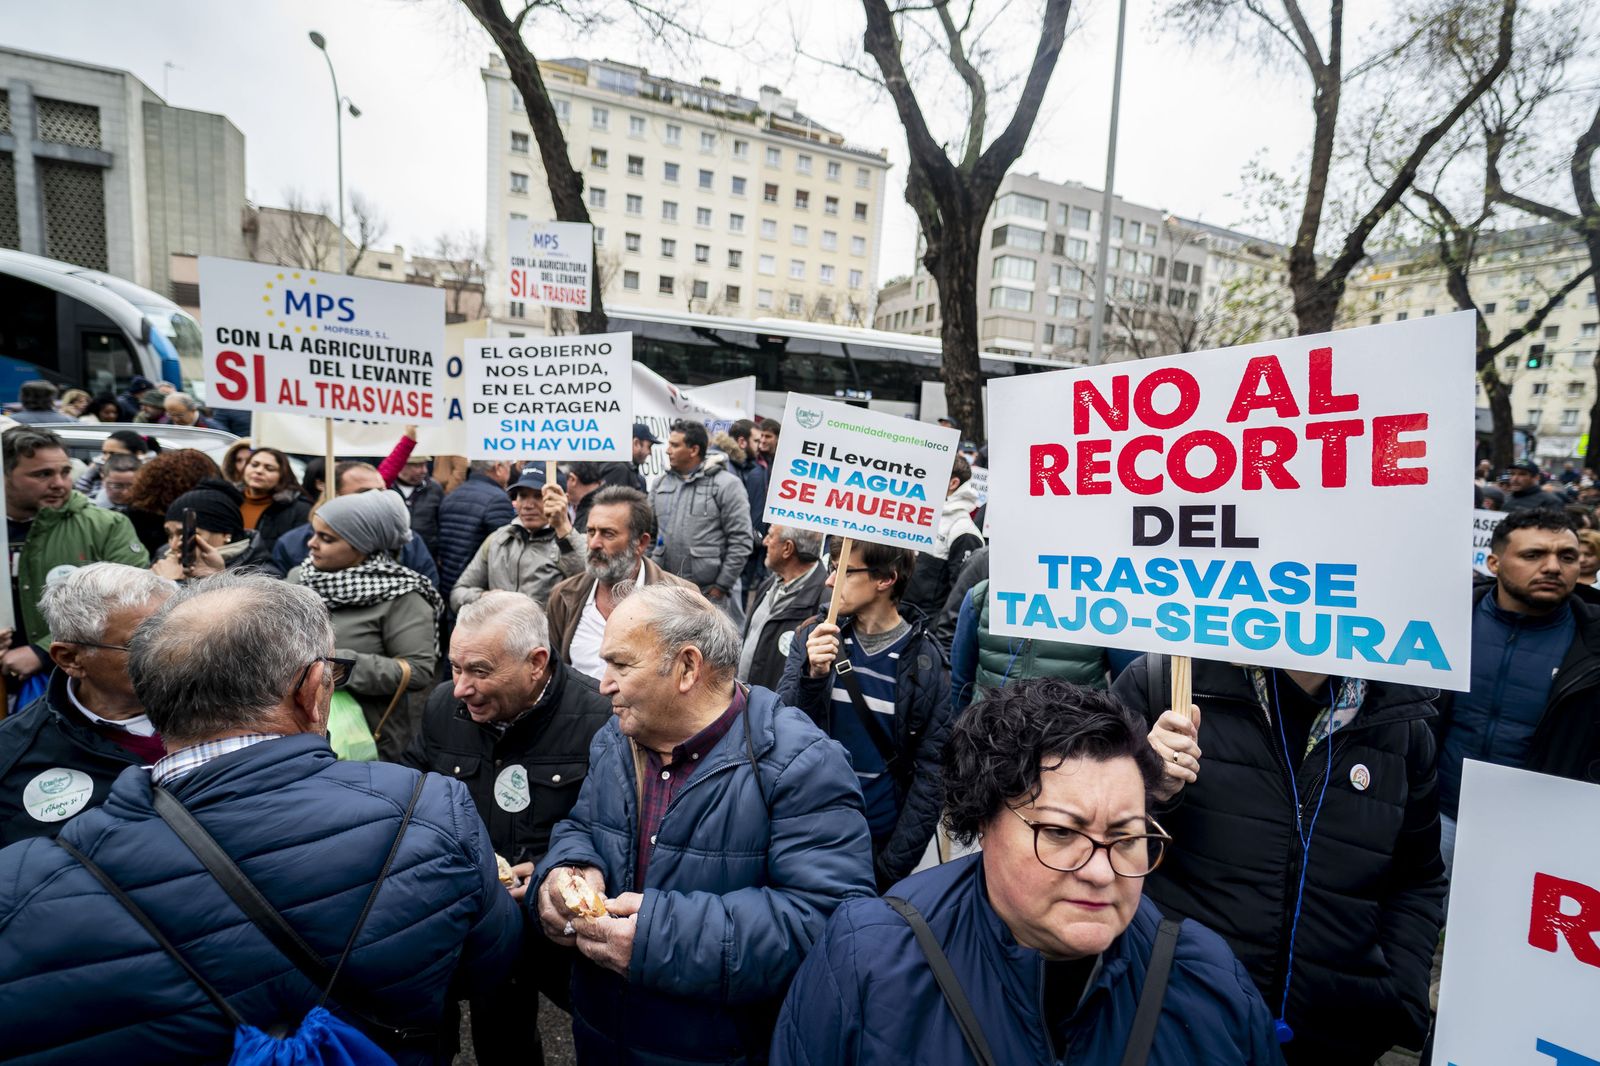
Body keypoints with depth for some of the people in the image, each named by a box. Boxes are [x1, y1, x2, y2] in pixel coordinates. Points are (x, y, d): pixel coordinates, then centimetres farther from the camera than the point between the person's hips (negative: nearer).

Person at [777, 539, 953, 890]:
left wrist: (892, 866, -8)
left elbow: (930, 775, -7)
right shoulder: (812, 638, -4)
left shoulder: (927, 664, -11)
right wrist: (813, 676, -24)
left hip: (879, 843, -2)